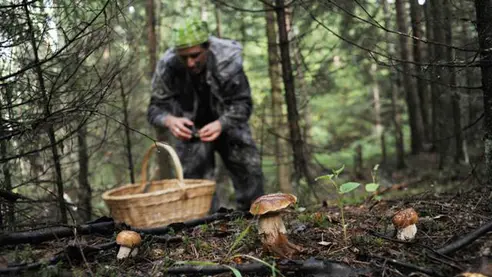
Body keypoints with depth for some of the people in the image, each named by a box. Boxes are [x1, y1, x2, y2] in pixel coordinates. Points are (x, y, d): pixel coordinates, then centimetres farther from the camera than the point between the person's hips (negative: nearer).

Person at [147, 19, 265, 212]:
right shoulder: (167, 66, -26)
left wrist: (221, 124, -44)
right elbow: (155, 108, -20)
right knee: (194, 179, -4)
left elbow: (242, 103, -24)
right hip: (190, 129, 0)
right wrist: (169, 120, -45)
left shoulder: (228, 60, -29)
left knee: (249, 173, 3)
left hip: (228, 126, 0)